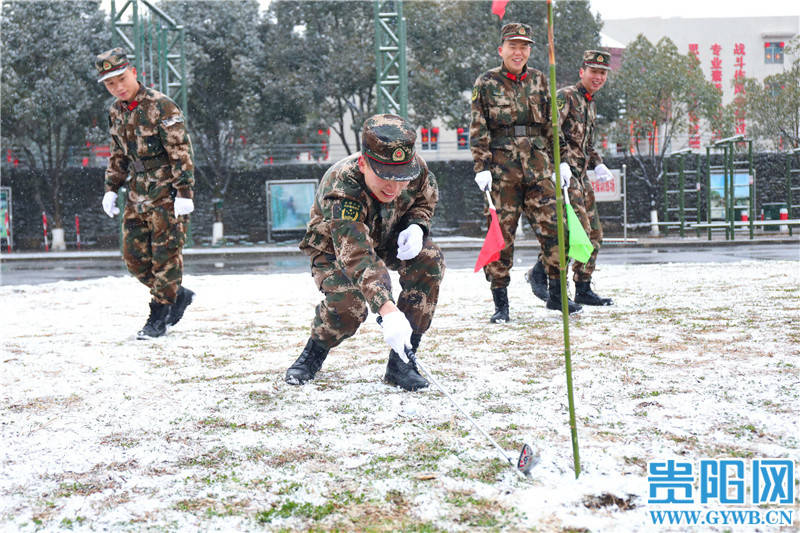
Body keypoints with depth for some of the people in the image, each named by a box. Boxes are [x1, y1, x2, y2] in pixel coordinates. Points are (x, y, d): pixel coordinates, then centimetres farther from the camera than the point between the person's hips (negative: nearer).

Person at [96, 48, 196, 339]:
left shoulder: (161, 106, -14)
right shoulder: (116, 111, 9)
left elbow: (181, 151, -16)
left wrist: (185, 192, -20)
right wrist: (111, 189, 13)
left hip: (167, 193, -7)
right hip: (138, 193, 8)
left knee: (166, 254, -3)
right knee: (134, 256, 7)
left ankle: (159, 316, 7)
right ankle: (179, 295, 24)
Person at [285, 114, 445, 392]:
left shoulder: (416, 168, -27)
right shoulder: (342, 190, -42)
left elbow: (427, 196, 0)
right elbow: (357, 257, -53)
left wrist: (416, 226, -23)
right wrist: (388, 311, -65)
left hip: (389, 237, 5)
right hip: (335, 246, -4)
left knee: (429, 260, -25)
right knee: (348, 303, -32)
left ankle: (401, 361, -17)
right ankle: (313, 354, 3)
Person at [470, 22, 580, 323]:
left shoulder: (538, 80, 13)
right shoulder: (486, 83, 3)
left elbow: (550, 124, 17)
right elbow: (478, 130, 0)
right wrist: (481, 168, -8)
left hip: (538, 165, 3)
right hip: (502, 165, -3)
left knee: (552, 227, 0)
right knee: (501, 233, -1)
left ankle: (556, 294, 14)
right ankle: (500, 303, 7)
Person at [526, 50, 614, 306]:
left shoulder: (590, 104, 21)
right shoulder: (565, 97, -6)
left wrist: (598, 165, 13)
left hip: (580, 174, 9)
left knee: (594, 232, 8)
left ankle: (583, 290, 15)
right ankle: (539, 271, -7)